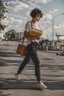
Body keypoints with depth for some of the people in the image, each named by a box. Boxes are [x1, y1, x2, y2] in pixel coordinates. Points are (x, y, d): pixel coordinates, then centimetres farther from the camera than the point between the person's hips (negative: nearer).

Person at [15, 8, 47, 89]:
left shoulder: (37, 24, 14)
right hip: (31, 45, -8)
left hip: (35, 45, 9)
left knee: (26, 60, 20)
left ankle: (17, 73, 39)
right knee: (37, 63, -16)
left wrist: (38, 37, -3)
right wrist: (33, 37, -27)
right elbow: (25, 35, -13)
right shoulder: (29, 23, -9)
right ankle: (39, 82, -14)